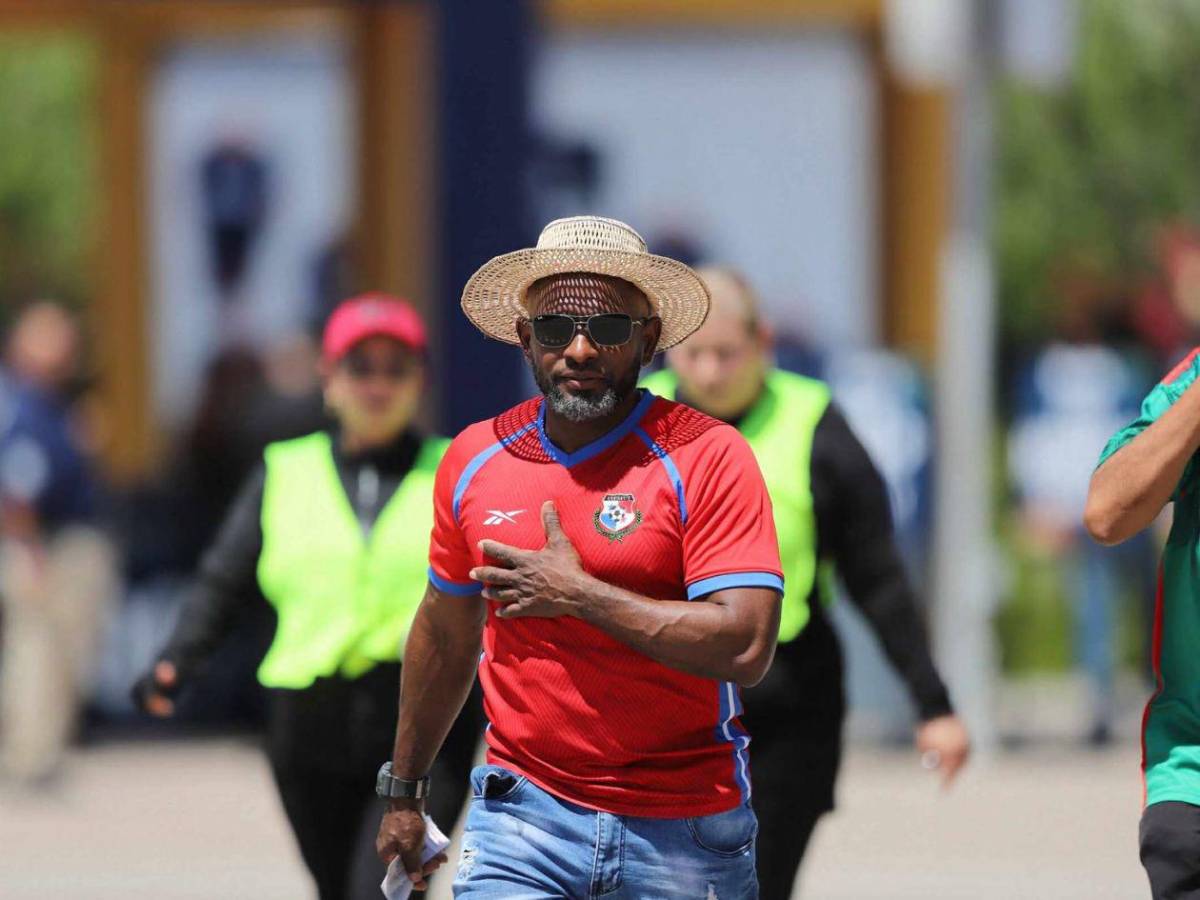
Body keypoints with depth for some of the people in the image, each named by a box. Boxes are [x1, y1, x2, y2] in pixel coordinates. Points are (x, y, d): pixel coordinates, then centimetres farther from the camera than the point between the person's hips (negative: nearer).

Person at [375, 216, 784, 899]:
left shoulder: (706, 457, -8)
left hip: (683, 835, -2)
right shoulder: (475, 459, 6)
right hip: (525, 811, 3)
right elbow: (446, 635, 21)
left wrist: (578, 594, -16)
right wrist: (403, 792, 27)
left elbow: (745, 648, -18)